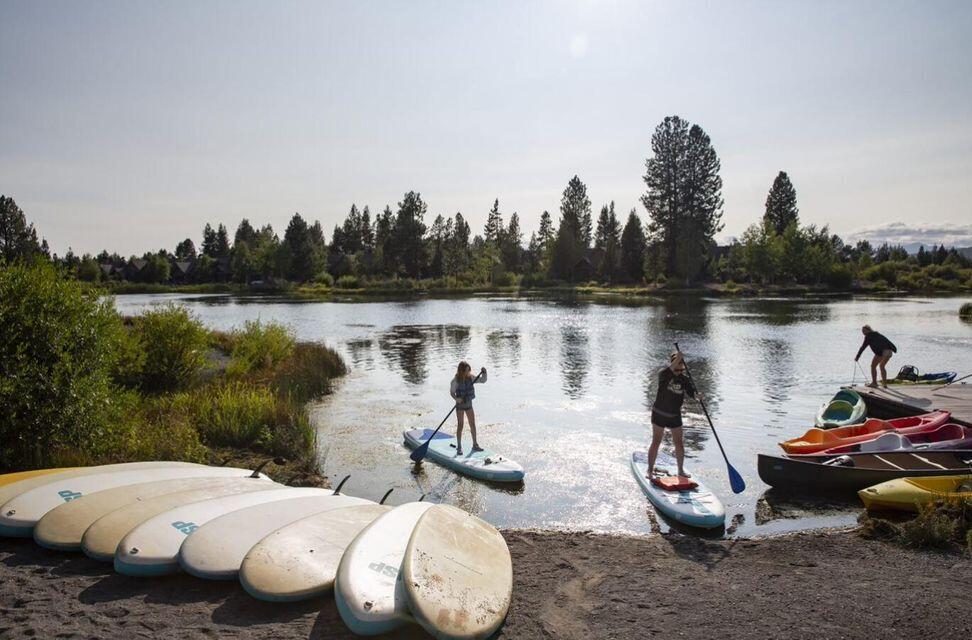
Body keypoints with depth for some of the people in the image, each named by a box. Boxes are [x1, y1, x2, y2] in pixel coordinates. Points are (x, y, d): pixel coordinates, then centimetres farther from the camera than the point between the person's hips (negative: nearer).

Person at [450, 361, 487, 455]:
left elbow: (482, 380, 1)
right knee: (460, 425, -2)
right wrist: (456, 399, -31)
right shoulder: (456, 381, -15)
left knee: (473, 425, 9)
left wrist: (484, 373, -17)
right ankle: (459, 447, 6)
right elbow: (452, 392, -13)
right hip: (460, 405, -5)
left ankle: (475, 445, 21)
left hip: (469, 403, 5)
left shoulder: (470, 378, -2)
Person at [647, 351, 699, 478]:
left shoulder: (684, 379, -1)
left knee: (679, 444, 8)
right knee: (656, 442, -1)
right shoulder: (663, 374, -12)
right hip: (659, 414, -4)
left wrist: (697, 395, -35)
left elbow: (691, 391, -13)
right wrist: (676, 360, -46)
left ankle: (681, 470, 24)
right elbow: (668, 372, -35)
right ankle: (650, 469, 11)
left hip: (675, 415, 4)